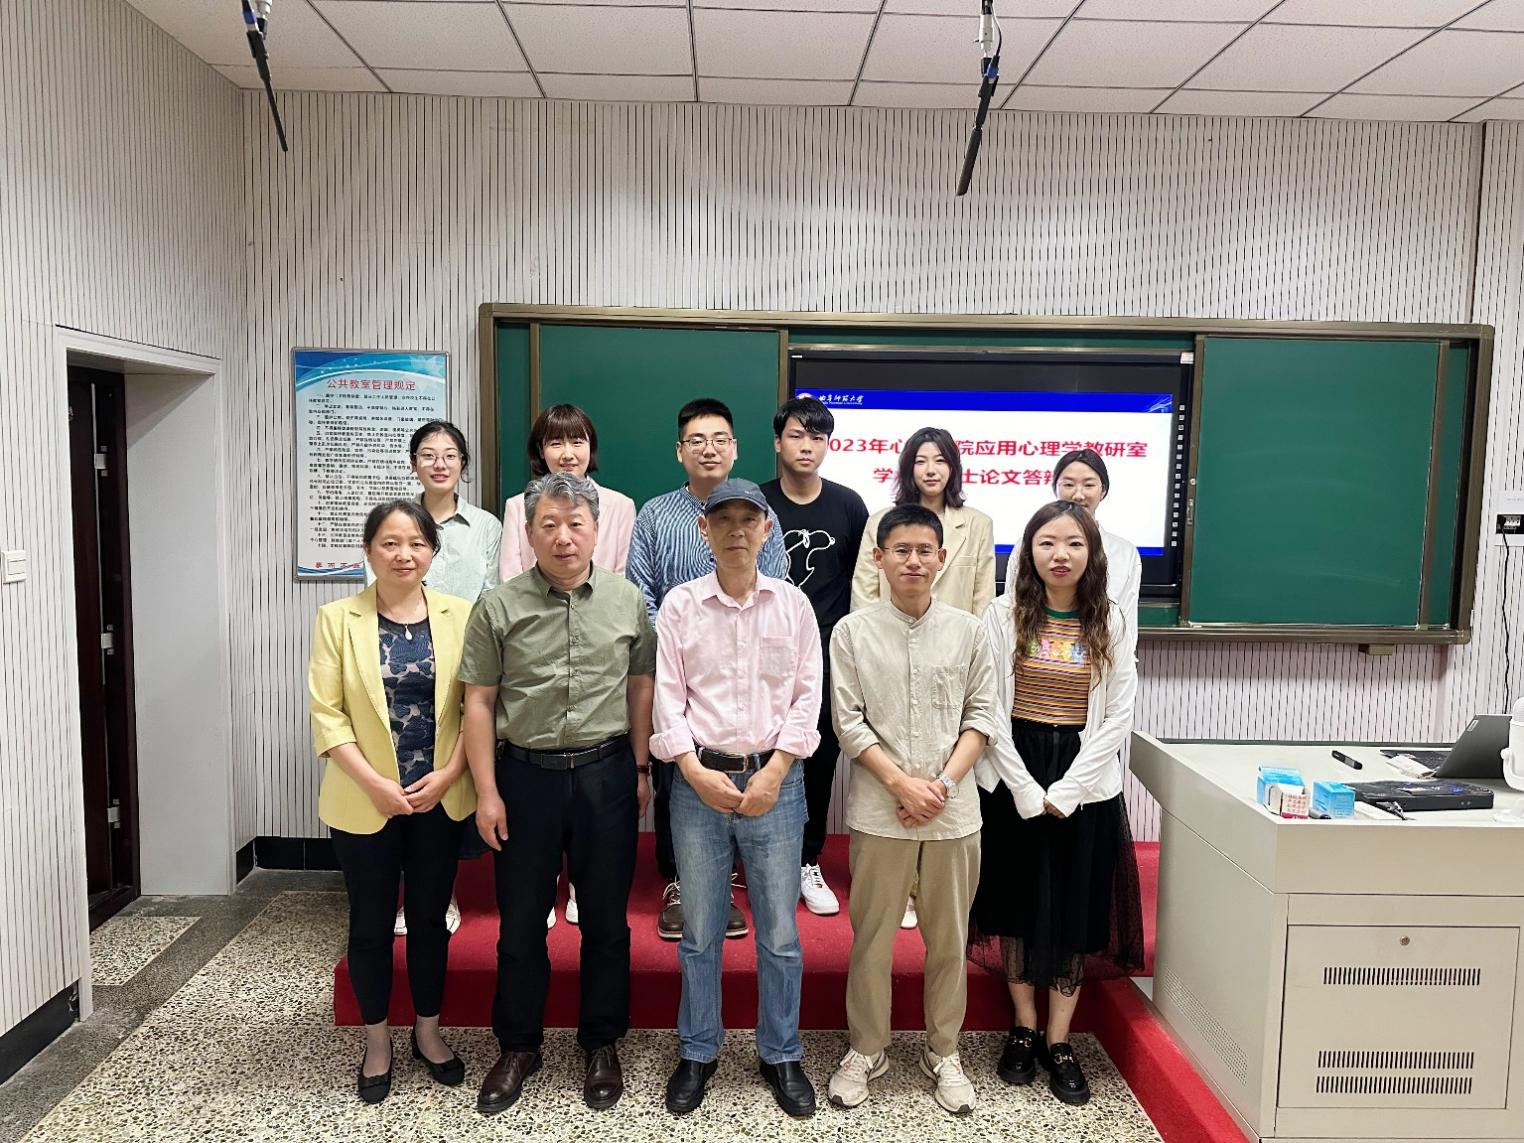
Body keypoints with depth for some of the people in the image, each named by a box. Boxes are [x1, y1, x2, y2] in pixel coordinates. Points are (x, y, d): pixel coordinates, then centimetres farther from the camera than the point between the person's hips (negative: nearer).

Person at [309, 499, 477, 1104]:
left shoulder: (460, 616, -2)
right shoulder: (338, 618, -4)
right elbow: (326, 713, -7)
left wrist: (447, 774, -12)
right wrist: (373, 782, -15)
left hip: (440, 798, 1)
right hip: (364, 801, -1)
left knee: (429, 916, 14)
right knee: (371, 922, 11)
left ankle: (428, 1032, 33)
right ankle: (376, 1041, 30)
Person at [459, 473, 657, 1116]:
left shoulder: (627, 602, 1)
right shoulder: (499, 608, -3)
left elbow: (641, 689, 7)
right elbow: (479, 703, -2)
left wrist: (641, 769, 4)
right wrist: (487, 792, -4)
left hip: (607, 774, 1)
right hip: (525, 773, 0)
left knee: (606, 918, 11)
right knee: (521, 919, 11)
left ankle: (602, 1044, 30)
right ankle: (518, 1047, 30)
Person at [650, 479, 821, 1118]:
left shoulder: (793, 604, 3)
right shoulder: (680, 605, 2)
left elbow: (807, 696, 1)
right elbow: (667, 696, -1)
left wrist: (775, 772, -8)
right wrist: (695, 771, -10)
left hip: (774, 778, 0)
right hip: (700, 780, 0)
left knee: (780, 932, 8)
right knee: (699, 930, 11)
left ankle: (781, 1054, 27)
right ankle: (697, 1051, 29)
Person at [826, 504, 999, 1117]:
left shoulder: (968, 631, 2)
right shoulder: (853, 631, -3)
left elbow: (982, 716, 2)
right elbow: (848, 721, -5)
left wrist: (944, 784, -10)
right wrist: (903, 785, -12)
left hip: (954, 811, 1)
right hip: (879, 810, -1)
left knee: (949, 937, 12)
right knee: (872, 935, 9)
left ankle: (943, 1051, 30)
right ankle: (866, 1048, 27)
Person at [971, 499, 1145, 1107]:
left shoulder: (1109, 622, 0)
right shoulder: (1004, 615, -4)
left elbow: (1117, 716, -3)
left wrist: (1064, 792, -10)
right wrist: (1027, 790, -11)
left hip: (1084, 785, 1)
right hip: (1012, 780, 0)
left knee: (1074, 910, 7)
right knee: (1018, 902, 10)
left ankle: (1059, 1041, 21)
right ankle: (1023, 1029, 26)